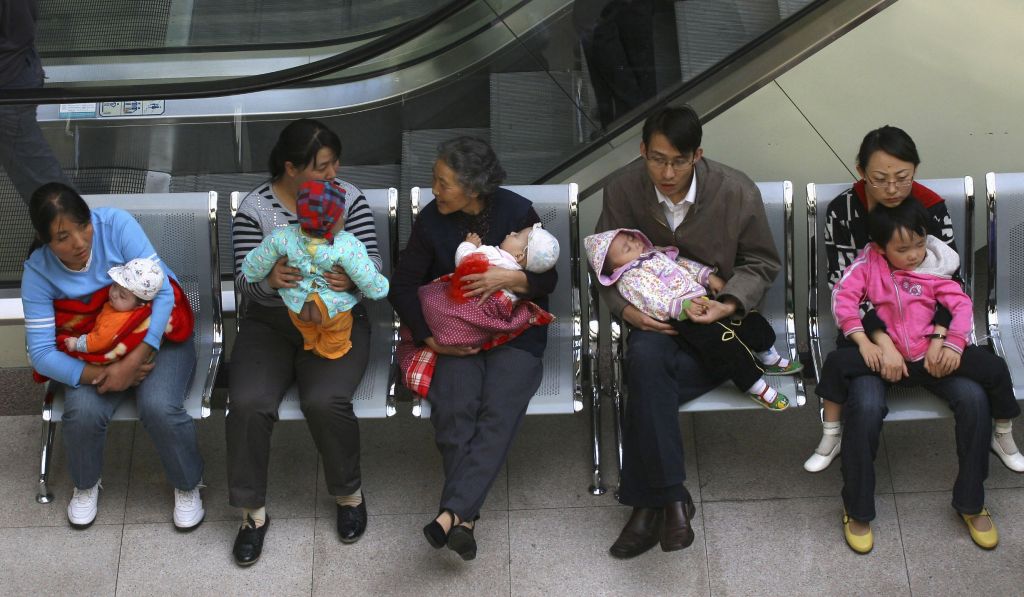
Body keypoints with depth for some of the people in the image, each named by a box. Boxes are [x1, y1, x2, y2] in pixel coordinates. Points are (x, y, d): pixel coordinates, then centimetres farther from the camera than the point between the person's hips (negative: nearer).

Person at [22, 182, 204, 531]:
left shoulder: (116, 225, -21)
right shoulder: (38, 272, -15)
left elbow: (163, 293, -23)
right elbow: (41, 353, -15)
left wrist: (133, 362, -31)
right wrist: (99, 374, -31)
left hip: (156, 336, -2)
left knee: (158, 407, -29)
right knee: (83, 411, -26)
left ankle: (188, 486, 1)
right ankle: (86, 485, 8)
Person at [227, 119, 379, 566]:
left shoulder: (348, 198, -2)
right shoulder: (255, 207, -4)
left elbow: (372, 261, -4)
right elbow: (245, 282, -7)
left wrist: (353, 278, -28)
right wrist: (269, 279, -31)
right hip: (269, 324, 1)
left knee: (326, 401, -27)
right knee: (249, 403, -24)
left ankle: (349, 493, 0)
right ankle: (253, 510, -5)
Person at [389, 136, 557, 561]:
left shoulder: (518, 213, -3)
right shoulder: (431, 221, 1)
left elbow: (547, 278, 3)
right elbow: (403, 285, 5)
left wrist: (510, 278, -18)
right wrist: (430, 337, -8)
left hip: (515, 332, -1)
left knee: (499, 411, -28)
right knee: (454, 408, -27)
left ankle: (451, 513, -37)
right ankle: (465, 519, -29)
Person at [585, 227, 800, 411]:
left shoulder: (655, 254, 19)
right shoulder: (630, 280, -10)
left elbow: (684, 264, 25)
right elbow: (656, 303, -22)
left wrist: (709, 276, 12)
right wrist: (684, 306, -33)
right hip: (682, 319, -9)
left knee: (748, 318, 6)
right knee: (723, 342, -25)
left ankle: (770, 360, 26)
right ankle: (755, 386, -14)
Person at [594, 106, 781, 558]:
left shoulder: (736, 191, -7)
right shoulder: (622, 190, -4)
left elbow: (761, 263, 5)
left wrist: (729, 304, -14)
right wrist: (626, 309, -13)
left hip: (716, 322, -2)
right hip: (652, 316, 2)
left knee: (646, 375, -31)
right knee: (646, 356, -36)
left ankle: (646, 501, -19)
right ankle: (671, 498, -28)